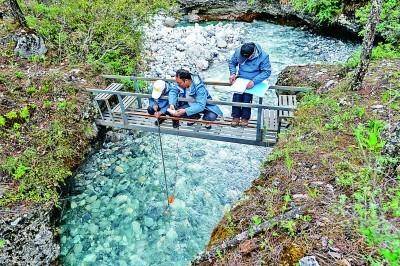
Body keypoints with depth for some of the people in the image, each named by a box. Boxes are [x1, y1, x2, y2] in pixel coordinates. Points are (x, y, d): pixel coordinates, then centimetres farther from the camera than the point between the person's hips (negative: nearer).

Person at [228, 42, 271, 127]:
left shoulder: (263, 56, -19)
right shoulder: (238, 52, -10)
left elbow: (267, 72, -16)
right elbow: (232, 63, 7)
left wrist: (254, 81, -27)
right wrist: (233, 73, -12)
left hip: (253, 80, -2)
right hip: (240, 78, 3)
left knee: (247, 97, -21)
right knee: (236, 95, -18)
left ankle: (245, 117, 0)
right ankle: (236, 116, -1)